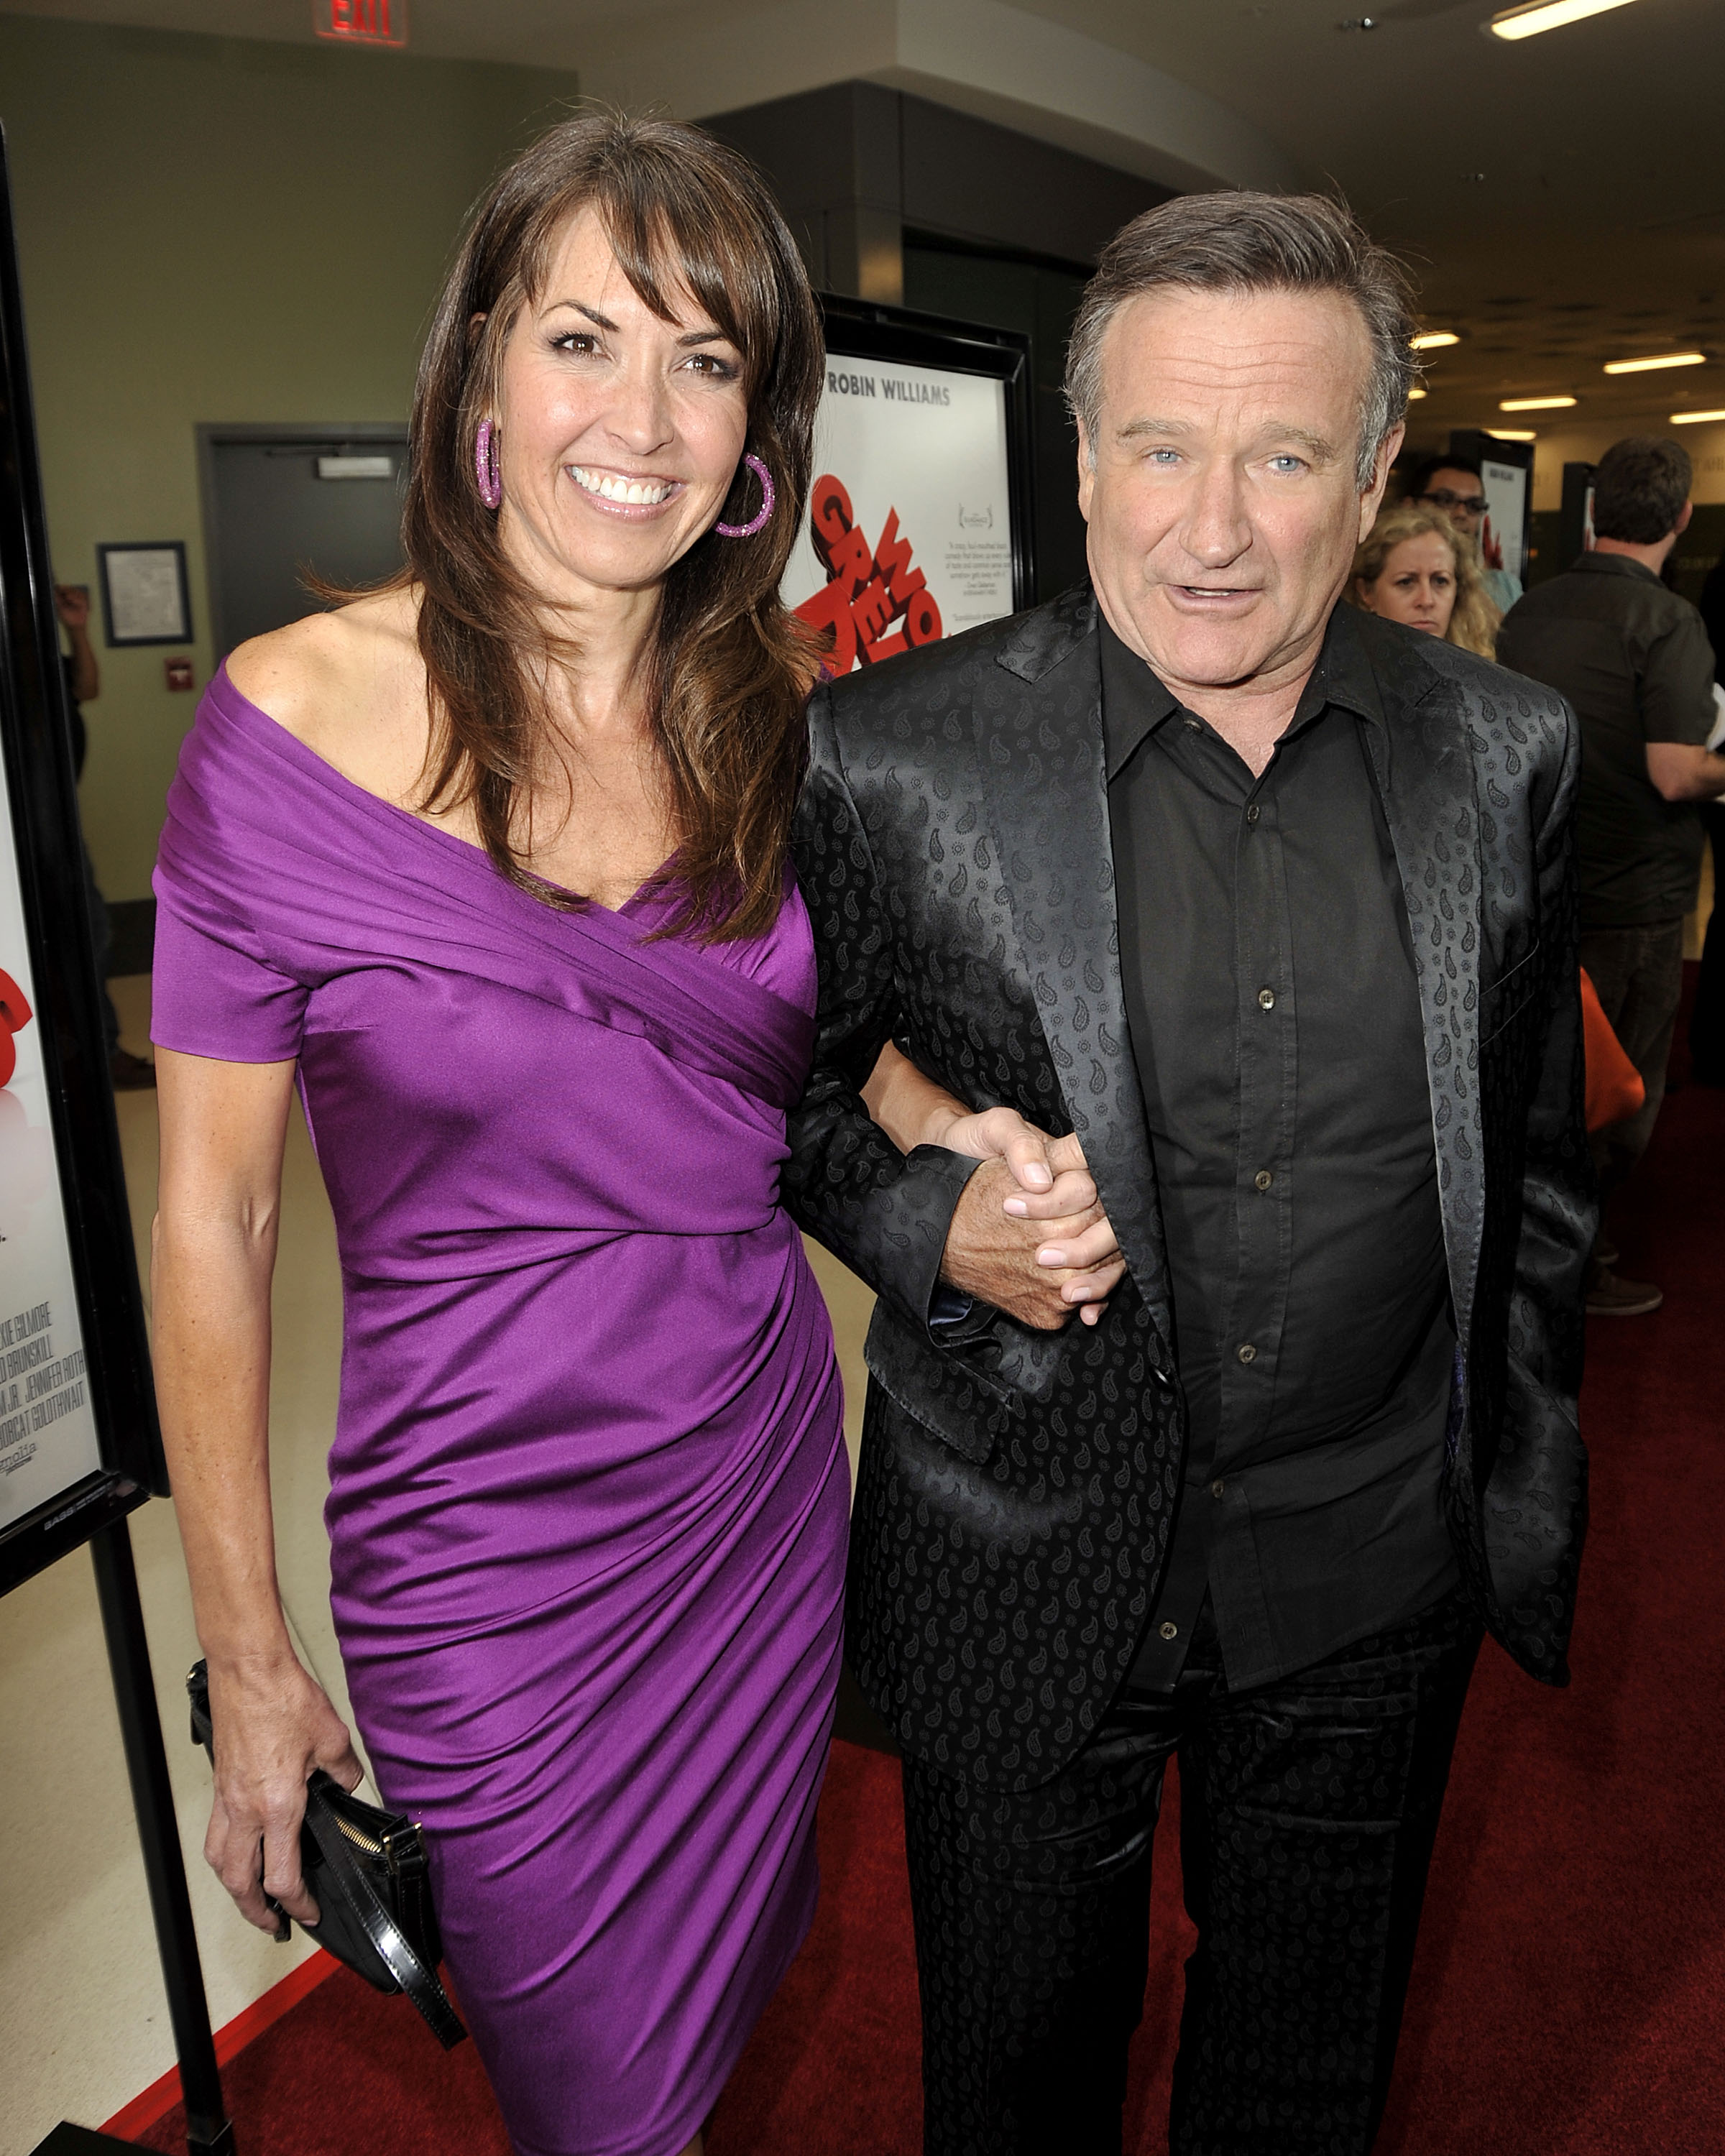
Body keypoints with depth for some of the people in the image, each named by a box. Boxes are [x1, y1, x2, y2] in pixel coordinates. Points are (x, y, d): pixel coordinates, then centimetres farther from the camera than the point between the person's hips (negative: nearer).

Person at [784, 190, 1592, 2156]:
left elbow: (1529, 1168, 5)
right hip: (1027, 1557, -2)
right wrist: (920, 1221, -21)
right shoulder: (891, 758, -16)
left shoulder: (1507, 755, -5)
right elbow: (772, 1085, -1)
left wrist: (1525, 1510, 8)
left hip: (1373, 1572, 3)